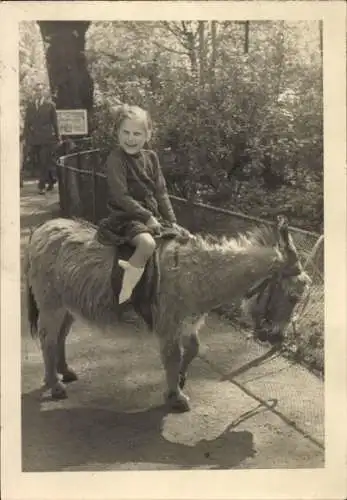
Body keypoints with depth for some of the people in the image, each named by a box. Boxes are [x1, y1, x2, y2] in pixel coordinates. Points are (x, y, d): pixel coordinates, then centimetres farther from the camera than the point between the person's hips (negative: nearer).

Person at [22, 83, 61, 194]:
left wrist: (57, 136, 5)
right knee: (39, 162, 8)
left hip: (47, 138, -3)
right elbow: (27, 122, 10)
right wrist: (26, 137, 6)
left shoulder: (50, 105, 2)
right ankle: (51, 179, 27)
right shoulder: (30, 105, 9)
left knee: (44, 162, -7)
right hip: (34, 138, 3)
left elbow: (54, 122, 4)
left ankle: (42, 186, -2)